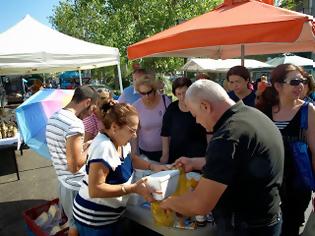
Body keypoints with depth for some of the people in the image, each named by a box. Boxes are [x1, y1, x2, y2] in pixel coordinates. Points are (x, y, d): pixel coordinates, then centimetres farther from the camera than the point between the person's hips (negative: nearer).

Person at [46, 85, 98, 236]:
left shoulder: (53, 118, 4)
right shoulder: (75, 123, -25)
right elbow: (75, 166, -25)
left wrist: (83, 145, 10)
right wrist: (89, 148, -10)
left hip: (63, 182, 8)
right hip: (76, 187, -8)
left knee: (73, 223, 24)